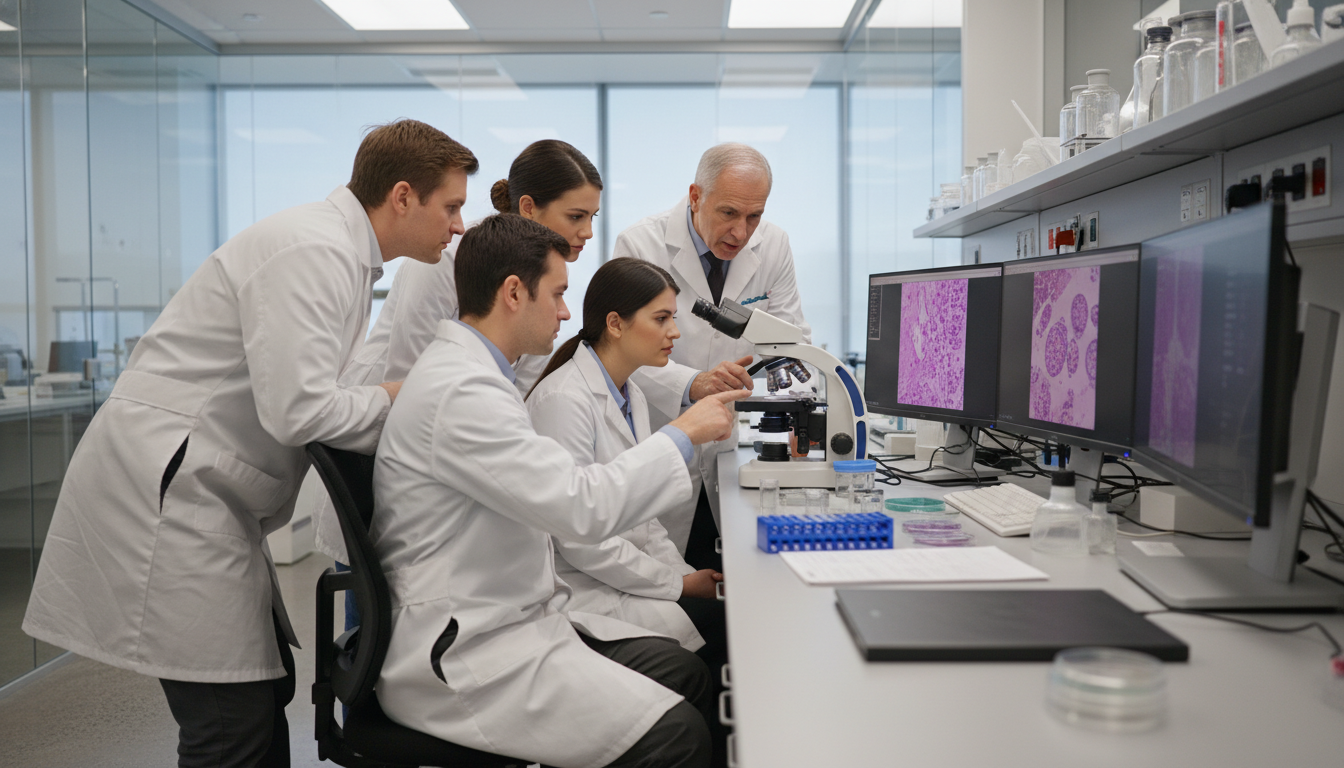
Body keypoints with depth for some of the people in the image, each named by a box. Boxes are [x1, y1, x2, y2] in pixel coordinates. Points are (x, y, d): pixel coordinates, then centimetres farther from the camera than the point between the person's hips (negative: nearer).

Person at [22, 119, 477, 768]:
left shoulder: (343, 254, 14)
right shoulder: (311, 251, -18)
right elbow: (296, 410, -25)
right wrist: (394, 401, -9)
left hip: (201, 492, 10)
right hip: (163, 489, -10)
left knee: (266, 690, 13)